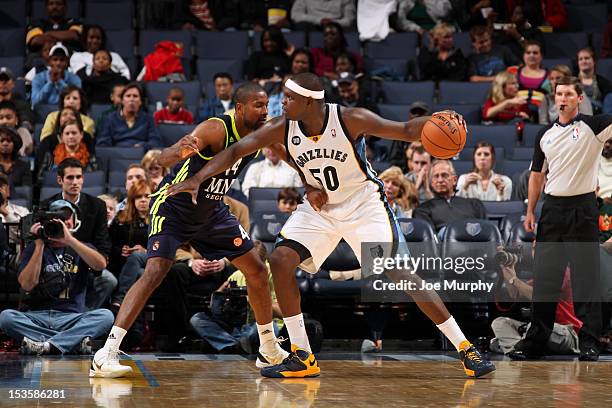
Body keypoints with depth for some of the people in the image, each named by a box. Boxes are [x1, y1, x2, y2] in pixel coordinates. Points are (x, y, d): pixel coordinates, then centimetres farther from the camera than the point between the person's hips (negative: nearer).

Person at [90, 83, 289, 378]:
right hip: (173, 208, -8)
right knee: (155, 272, -24)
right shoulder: (217, 129, -28)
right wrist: (179, 151, -65)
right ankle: (105, 355, -25)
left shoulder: (260, 134, -7)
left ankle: (269, 351, 25)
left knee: (257, 271, 8)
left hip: (211, 211, 8)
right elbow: (164, 159, -40)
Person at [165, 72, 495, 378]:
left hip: (364, 205, -4)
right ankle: (302, 358, -3)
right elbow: (236, 151, -8)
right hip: (320, 206, 4)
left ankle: (465, 348, -3)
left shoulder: (350, 119, -24)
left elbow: (405, 131, -20)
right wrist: (198, 179, -19)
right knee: (280, 260, -13)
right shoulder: (283, 129, -14)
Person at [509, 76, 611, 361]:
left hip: (582, 209, -4)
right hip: (552, 208, 4)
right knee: (544, 277, 6)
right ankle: (535, 340, 11)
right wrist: (530, 212, 12)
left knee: (586, 278, -2)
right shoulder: (545, 135, 12)